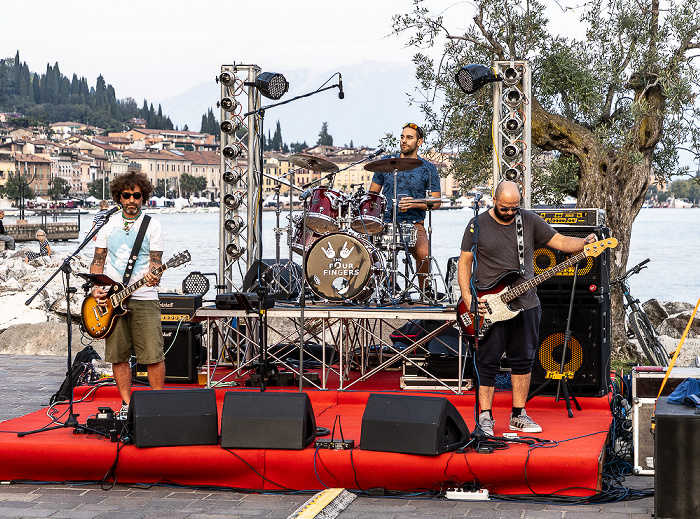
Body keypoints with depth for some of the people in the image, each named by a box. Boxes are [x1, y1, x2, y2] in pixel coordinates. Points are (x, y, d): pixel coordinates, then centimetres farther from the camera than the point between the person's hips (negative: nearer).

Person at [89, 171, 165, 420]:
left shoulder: (152, 225, 2)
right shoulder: (109, 226, 11)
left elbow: (155, 261, -3)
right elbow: (98, 260, 13)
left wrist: (152, 276, -26)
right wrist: (96, 287, -3)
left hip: (144, 299, -3)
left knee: (153, 356, -7)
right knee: (118, 356, 4)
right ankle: (126, 405, 15)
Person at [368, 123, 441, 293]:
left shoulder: (428, 169, 7)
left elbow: (436, 202, 7)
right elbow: (372, 193, 18)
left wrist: (415, 204, -12)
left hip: (413, 224, -2)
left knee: (424, 254, -31)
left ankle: (424, 292, -6)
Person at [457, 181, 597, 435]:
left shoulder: (529, 221, 4)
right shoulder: (478, 225, -4)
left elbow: (559, 241, 3)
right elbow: (464, 261, -1)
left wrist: (584, 243, -17)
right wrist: (467, 297, -12)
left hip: (525, 305, 3)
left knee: (523, 359, 9)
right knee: (488, 362, -1)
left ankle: (518, 416, 20)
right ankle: (485, 417, 8)